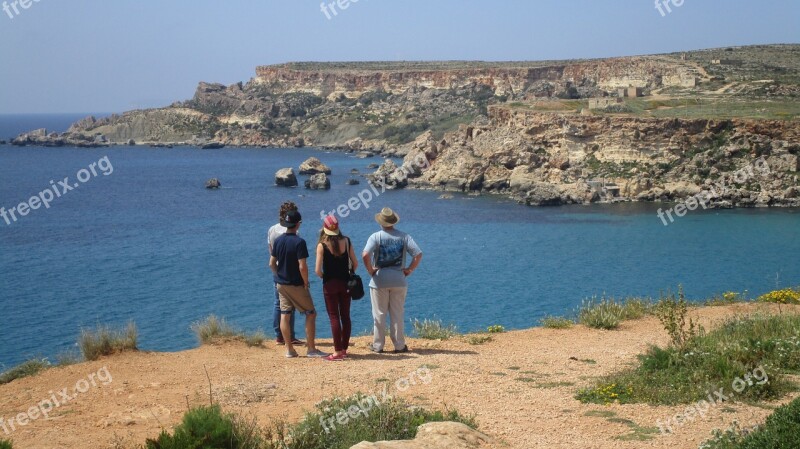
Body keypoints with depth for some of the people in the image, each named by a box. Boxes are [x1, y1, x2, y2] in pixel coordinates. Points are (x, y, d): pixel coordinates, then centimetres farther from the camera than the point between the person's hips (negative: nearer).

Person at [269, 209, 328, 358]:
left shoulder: (277, 241, 2)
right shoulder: (299, 242, -18)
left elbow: (272, 263, 6)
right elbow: (302, 266, -21)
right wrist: (306, 283, -8)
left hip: (281, 284, 6)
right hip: (296, 285, -6)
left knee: (284, 316, 8)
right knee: (311, 314, 4)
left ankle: (289, 350, 11)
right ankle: (311, 349, 2)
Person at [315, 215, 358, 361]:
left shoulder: (322, 245, -12)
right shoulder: (346, 241, -1)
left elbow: (318, 270, -15)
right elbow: (355, 263, 2)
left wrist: (324, 277, 4)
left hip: (330, 284, -4)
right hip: (345, 283, 4)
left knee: (334, 317, 0)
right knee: (345, 316, 12)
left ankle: (337, 352, -1)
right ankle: (344, 349, 20)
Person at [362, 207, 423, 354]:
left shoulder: (376, 236, -7)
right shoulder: (404, 237, 0)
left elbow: (365, 255, -22)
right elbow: (418, 254, -6)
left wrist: (370, 270, -8)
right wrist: (410, 269, 2)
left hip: (379, 280, -2)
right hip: (399, 280, 2)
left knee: (379, 314, 7)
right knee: (397, 314, 9)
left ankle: (378, 345, 12)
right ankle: (399, 345, 12)